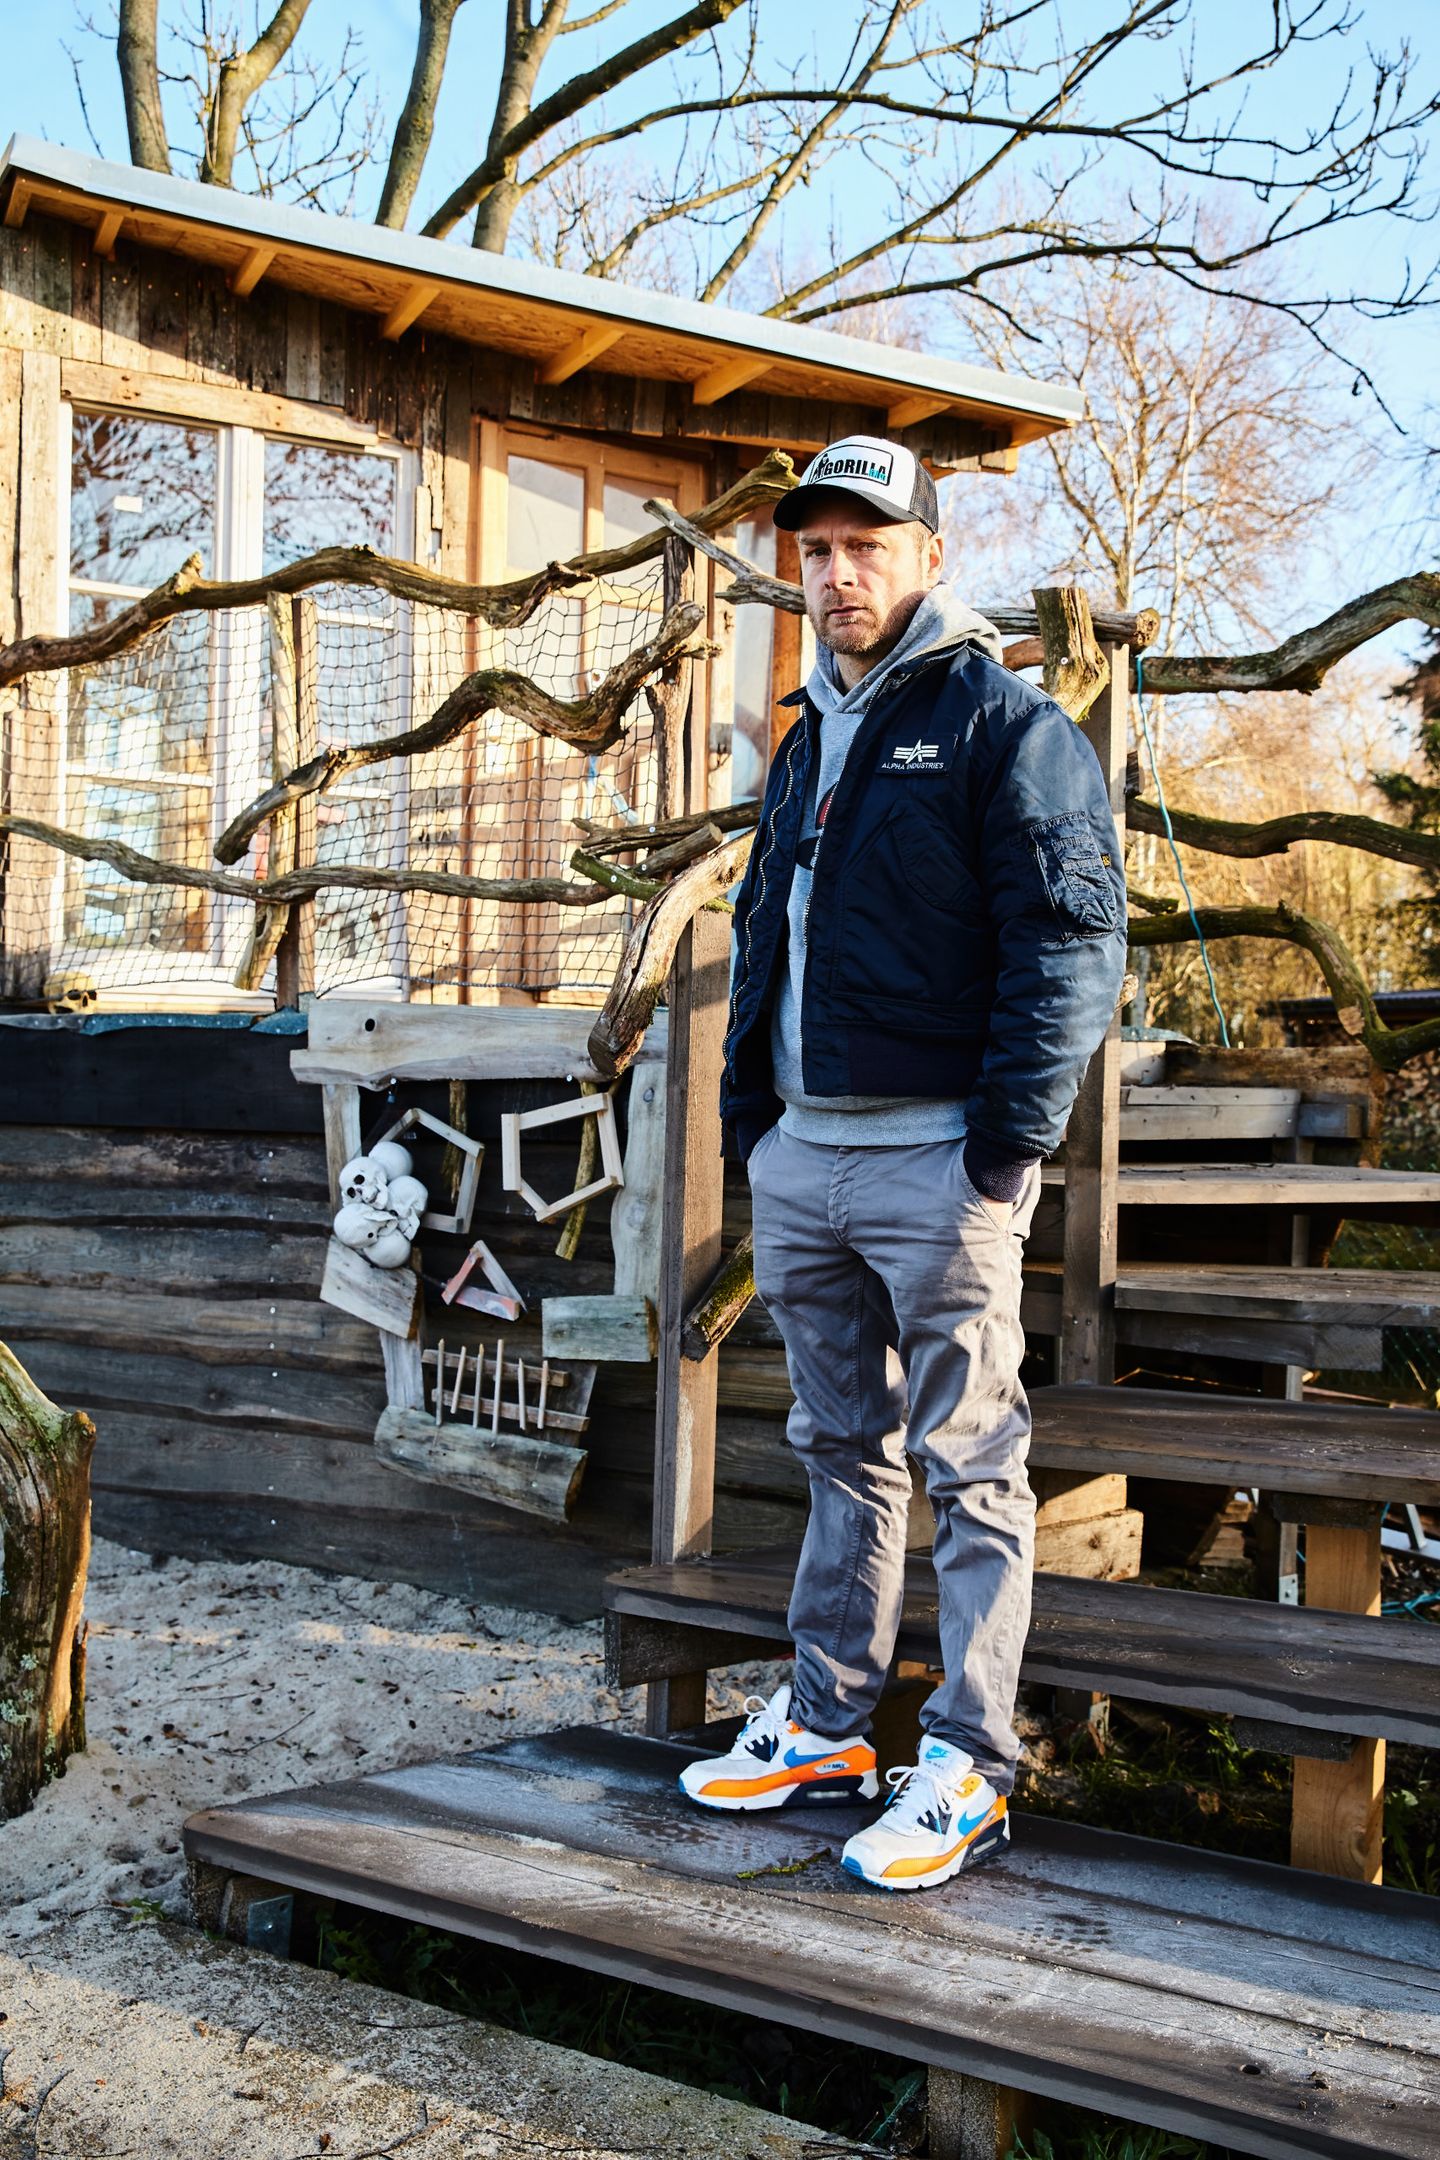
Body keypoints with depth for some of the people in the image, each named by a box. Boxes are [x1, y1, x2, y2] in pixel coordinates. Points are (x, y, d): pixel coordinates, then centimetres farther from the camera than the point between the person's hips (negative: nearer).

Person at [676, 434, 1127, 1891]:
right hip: (799, 1156, 8)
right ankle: (826, 1727, 27)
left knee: (969, 1466, 0)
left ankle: (966, 1769, 8)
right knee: (843, 1453, 16)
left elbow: (1072, 935, -12)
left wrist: (1012, 1135, -17)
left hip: (934, 1158, -7)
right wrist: (748, 1106, 14)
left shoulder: (1005, 722, -5)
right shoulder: (808, 740, 18)